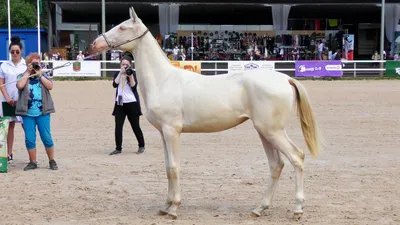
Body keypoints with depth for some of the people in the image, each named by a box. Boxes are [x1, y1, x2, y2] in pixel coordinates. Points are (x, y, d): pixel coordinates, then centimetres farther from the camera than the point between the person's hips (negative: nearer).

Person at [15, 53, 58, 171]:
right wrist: (28, 72, -5)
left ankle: (52, 161, 12)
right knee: (29, 139, 1)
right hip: (27, 113, 0)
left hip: (43, 113, 0)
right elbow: (20, 85, -13)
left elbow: (50, 86, -6)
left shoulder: (43, 76, 11)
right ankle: (33, 162, 13)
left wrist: (39, 74, -6)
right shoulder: (23, 76, 8)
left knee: (46, 137, 0)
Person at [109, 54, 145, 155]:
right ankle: (118, 148, 1)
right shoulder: (117, 74, 9)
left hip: (132, 103, -3)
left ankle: (141, 146, 22)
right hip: (119, 103, 3)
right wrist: (120, 73, -12)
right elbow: (115, 84, -8)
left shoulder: (133, 73, 0)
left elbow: (134, 86, -12)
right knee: (118, 126, -4)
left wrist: (130, 76, -21)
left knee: (135, 126, 5)